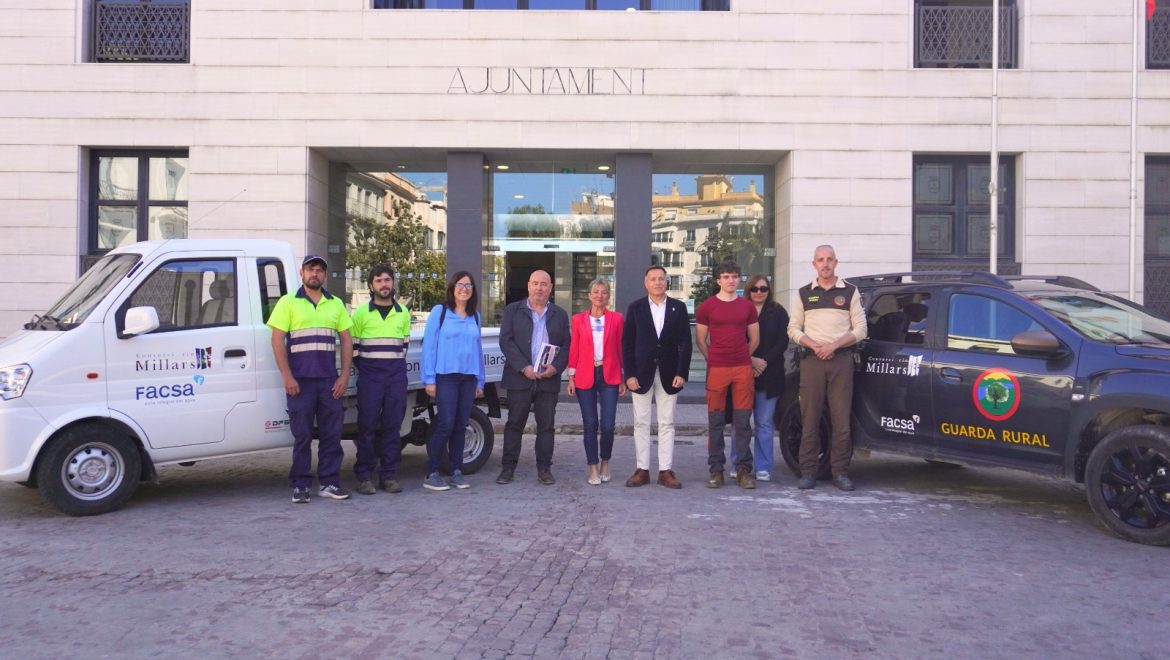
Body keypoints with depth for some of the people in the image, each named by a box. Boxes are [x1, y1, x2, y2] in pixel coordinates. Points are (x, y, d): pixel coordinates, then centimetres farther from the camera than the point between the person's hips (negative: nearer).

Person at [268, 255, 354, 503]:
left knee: (331, 433, 5)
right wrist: (287, 377, -10)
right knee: (302, 434, 2)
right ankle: (300, 485, 11)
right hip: (300, 380, -3)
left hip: (330, 380, 3)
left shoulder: (336, 304, 12)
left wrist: (344, 376, 2)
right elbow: (277, 340, -2)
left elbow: (346, 340, 11)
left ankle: (329, 483, 13)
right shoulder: (288, 302, 3)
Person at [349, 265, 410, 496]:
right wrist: (364, 369, 6)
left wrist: (396, 366, 11)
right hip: (370, 377, -2)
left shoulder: (403, 313, 11)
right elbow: (352, 346, 6)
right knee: (367, 426, -2)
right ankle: (364, 476, 5)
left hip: (397, 376, 3)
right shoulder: (361, 313, 2)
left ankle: (388, 474, 11)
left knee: (393, 426, 3)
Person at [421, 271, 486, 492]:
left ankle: (457, 471, 16)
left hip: (469, 378, 5)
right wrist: (429, 379, -9)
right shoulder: (440, 312, -1)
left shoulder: (475, 316, 13)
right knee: (446, 425, -9)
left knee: (460, 426, 7)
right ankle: (431, 474, 0)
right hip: (446, 376, -4)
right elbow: (429, 345, -4)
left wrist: (480, 381, 14)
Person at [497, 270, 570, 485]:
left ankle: (544, 469, 12)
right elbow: (506, 341, -4)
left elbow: (566, 345, 7)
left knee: (546, 426, 5)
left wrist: (556, 367, -11)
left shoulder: (560, 314, 12)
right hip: (520, 378, -1)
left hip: (549, 379, 2)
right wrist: (524, 367, -14)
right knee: (514, 424, 3)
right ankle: (508, 468, 10)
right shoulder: (513, 310, 6)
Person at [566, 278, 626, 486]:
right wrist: (571, 378, 1)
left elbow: (621, 349, 6)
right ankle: (593, 468, 14)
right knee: (590, 424, 2)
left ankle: (605, 463, 19)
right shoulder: (578, 320, 5)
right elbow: (573, 350, 6)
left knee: (608, 425, -6)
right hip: (585, 376, 0)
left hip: (609, 376, 0)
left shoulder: (616, 319, 5)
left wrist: (623, 379, 3)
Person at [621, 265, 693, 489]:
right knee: (641, 423, 3)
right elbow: (627, 343, 1)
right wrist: (629, 374, -7)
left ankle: (666, 471, 9)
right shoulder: (635, 307, 3)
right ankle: (642, 470, 10)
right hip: (642, 373, 0)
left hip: (668, 374, 0)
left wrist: (681, 373, -7)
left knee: (667, 423, 4)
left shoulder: (678, 307, 5)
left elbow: (685, 342, 2)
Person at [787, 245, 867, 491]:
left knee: (841, 419, -2)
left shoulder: (850, 292, 9)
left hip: (841, 360, -1)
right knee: (810, 419, 0)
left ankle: (840, 472, 5)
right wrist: (814, 345, -8)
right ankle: (808, 471, 4)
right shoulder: (803, 294, 12)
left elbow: (860, 329, 5)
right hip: (812, 360, 1)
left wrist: (834, 345, -9)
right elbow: (793, 329, 9)